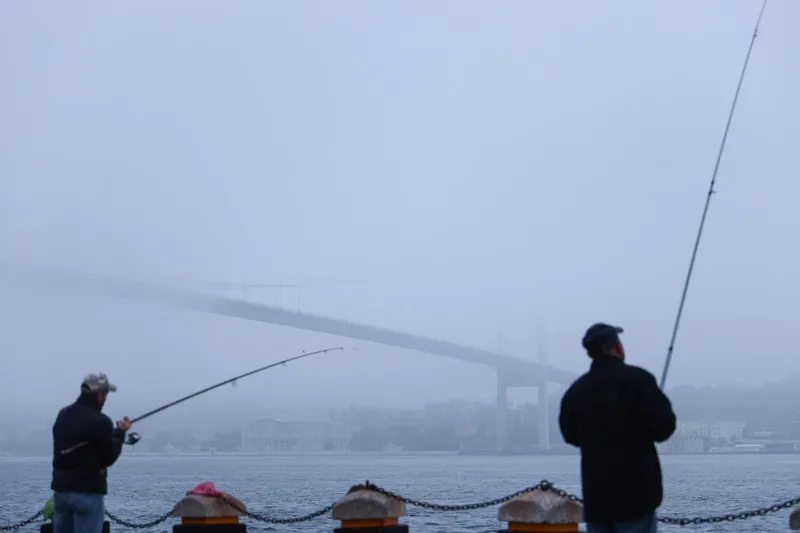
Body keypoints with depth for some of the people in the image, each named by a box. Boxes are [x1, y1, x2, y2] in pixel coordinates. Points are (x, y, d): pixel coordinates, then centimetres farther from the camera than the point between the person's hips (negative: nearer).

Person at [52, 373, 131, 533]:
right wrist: (120, 432, 5)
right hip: (88, 492, -7)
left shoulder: (63, 415, 7)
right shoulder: (100, 421, -15)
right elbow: (109, 458, -8)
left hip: (61, 488, 7)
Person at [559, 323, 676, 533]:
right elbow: (664, 427, -10)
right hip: (635, 491, -5)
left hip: (596, 494, 5)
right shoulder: (637, 379, -10)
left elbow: (571, 434, 17)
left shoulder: (576, 390, 5)